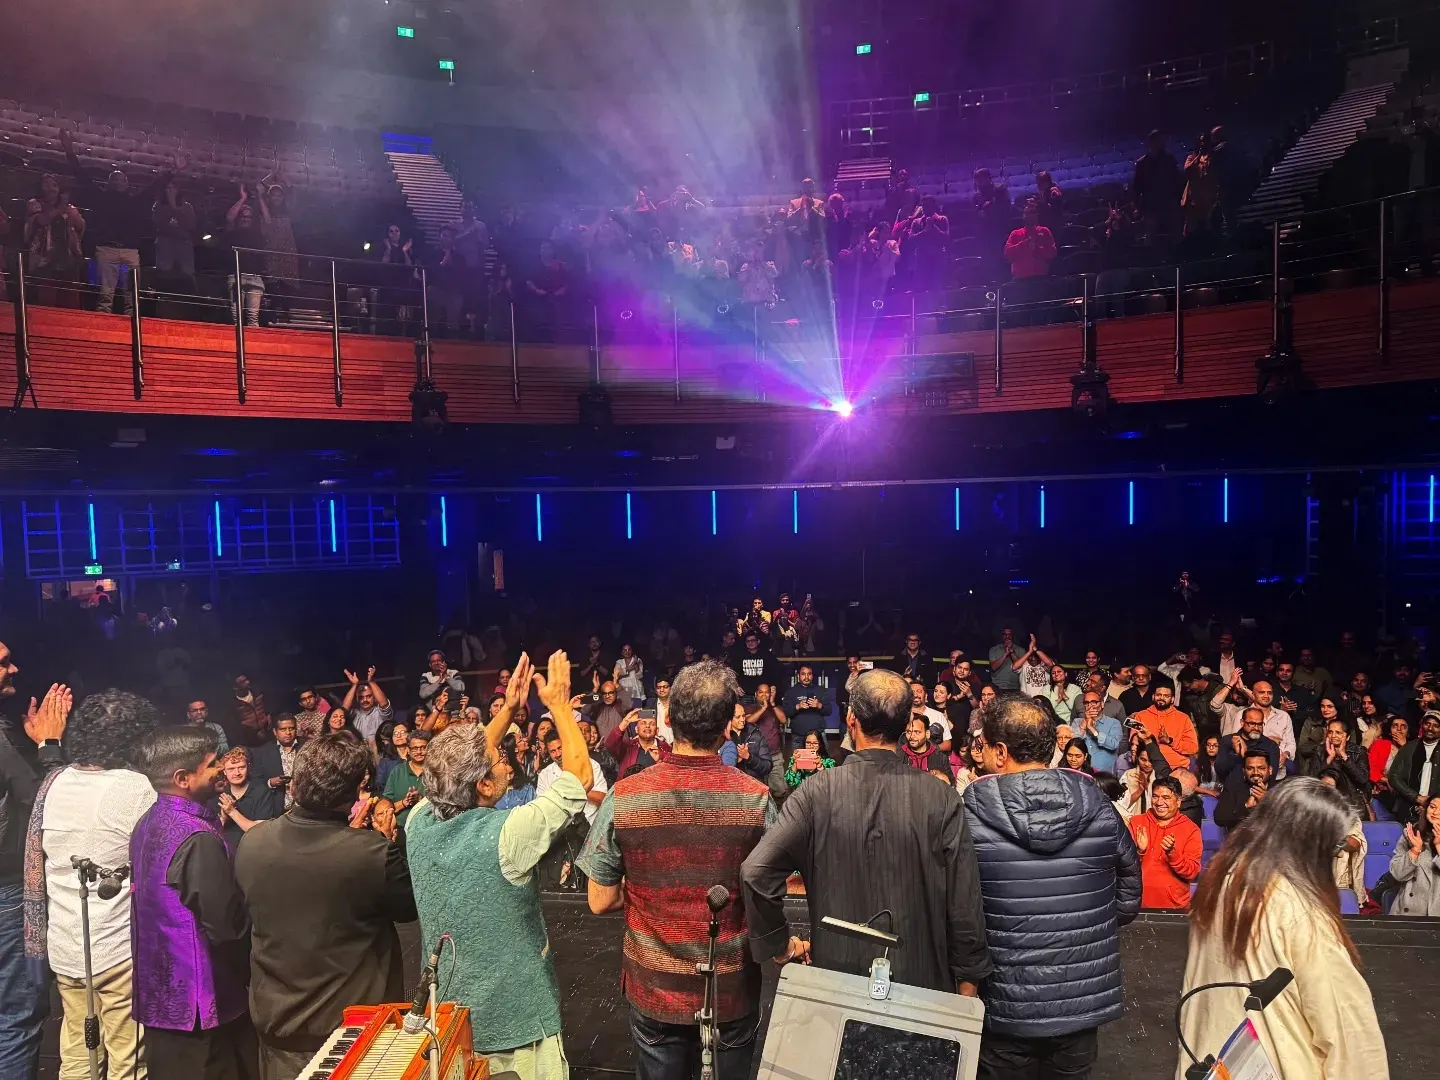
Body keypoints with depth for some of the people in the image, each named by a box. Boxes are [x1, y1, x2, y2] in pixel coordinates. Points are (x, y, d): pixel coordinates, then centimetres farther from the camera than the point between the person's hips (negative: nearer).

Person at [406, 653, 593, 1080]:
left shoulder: (420, 823, -11)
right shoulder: (504, 834, -28)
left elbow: (462, 764, 8)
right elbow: (580, 776, -17)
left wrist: (508, 709, 8)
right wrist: (558, 704, -8)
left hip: (446, 1015, 6)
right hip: (515, 1021, -6)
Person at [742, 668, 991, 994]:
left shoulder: (817, 792, -13)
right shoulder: (942, 799, -12)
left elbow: (756, 872, -19)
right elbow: (964, 901, -9)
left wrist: (780, 943, -4)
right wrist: (968, 980, 4)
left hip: (836, 975, 0)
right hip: (921, 979, 0)